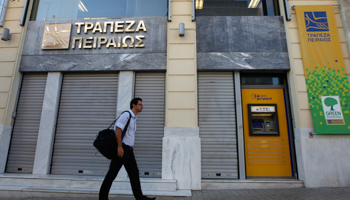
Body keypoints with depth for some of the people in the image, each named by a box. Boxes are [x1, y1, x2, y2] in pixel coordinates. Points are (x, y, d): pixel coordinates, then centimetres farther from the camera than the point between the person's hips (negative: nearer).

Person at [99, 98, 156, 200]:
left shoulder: (134, 118, 18)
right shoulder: (126, 115, -10)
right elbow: (118, 129, -19)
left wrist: (127, 149, 20)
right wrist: (120, 147, -23)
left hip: (128, 150, 9)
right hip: (121, 149, -9)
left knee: (134, 173, 6)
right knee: (112, 173, 1)